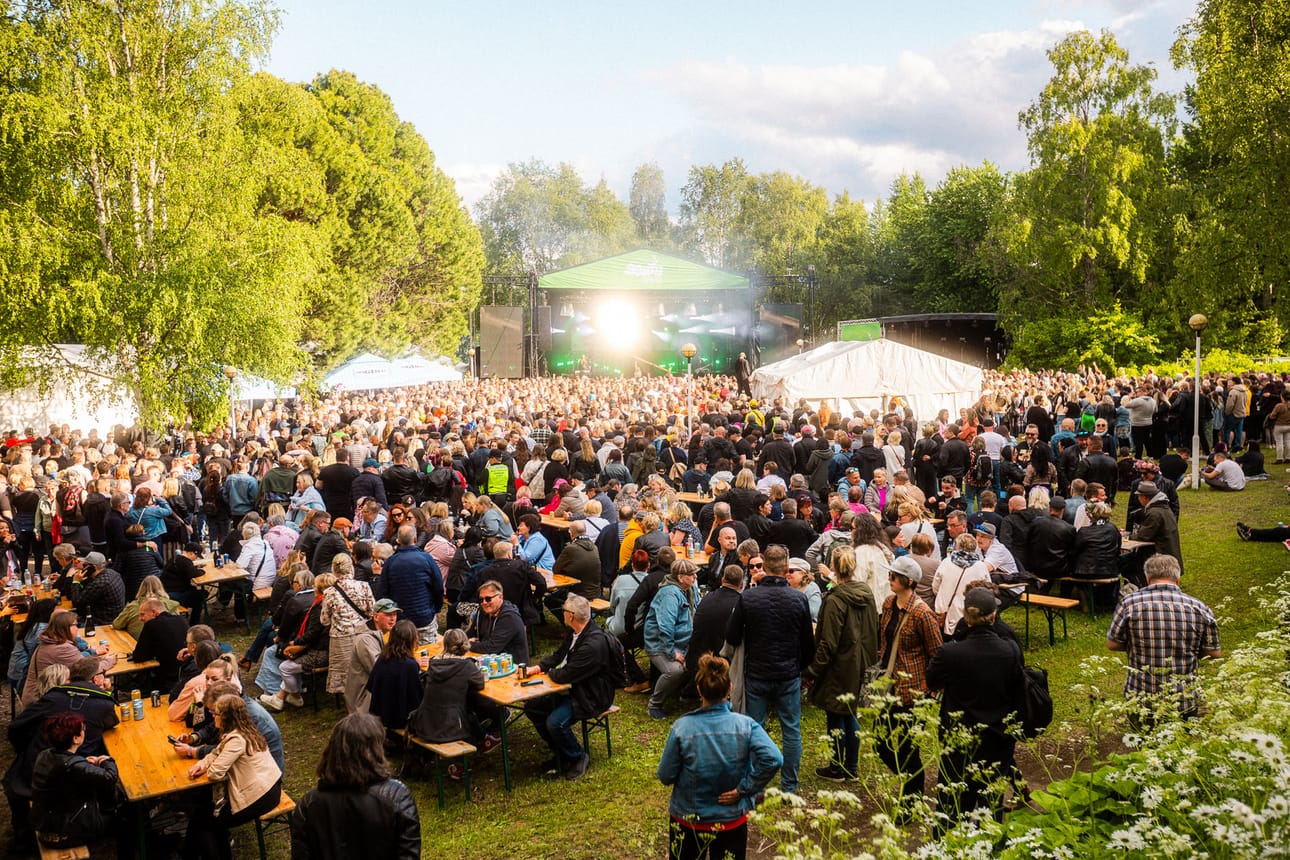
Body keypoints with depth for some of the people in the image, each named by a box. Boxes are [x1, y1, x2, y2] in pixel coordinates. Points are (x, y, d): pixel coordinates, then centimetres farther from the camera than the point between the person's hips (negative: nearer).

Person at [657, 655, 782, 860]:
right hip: (732, 820, 0)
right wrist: (745, 789, -16)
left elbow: (665, 776, -10)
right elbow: (773, 759, -28)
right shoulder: (746, 725, -16)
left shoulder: (682, 727, -17)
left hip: (688, 820, 0)